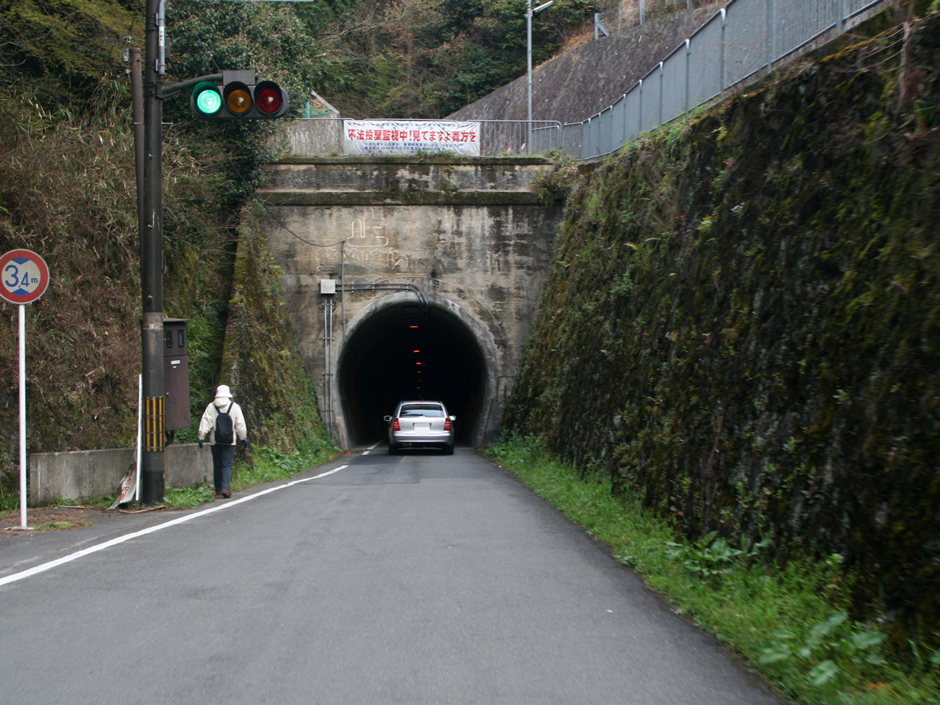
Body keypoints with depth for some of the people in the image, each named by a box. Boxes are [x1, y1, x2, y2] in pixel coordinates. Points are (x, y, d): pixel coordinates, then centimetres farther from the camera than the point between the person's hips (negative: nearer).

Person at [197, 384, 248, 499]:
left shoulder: (211, 407, 2)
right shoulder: (234, 407, 0)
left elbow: (205, 423, -4)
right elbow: (240, 425, 3)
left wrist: (201, 437, -3)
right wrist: (243, 438, 11)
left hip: (215, 441, 1)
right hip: (230, 441, -1)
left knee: (217, 466, 10)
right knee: (227, 465, -3)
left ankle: (218, 490, 14)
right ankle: (226, 487, -20)